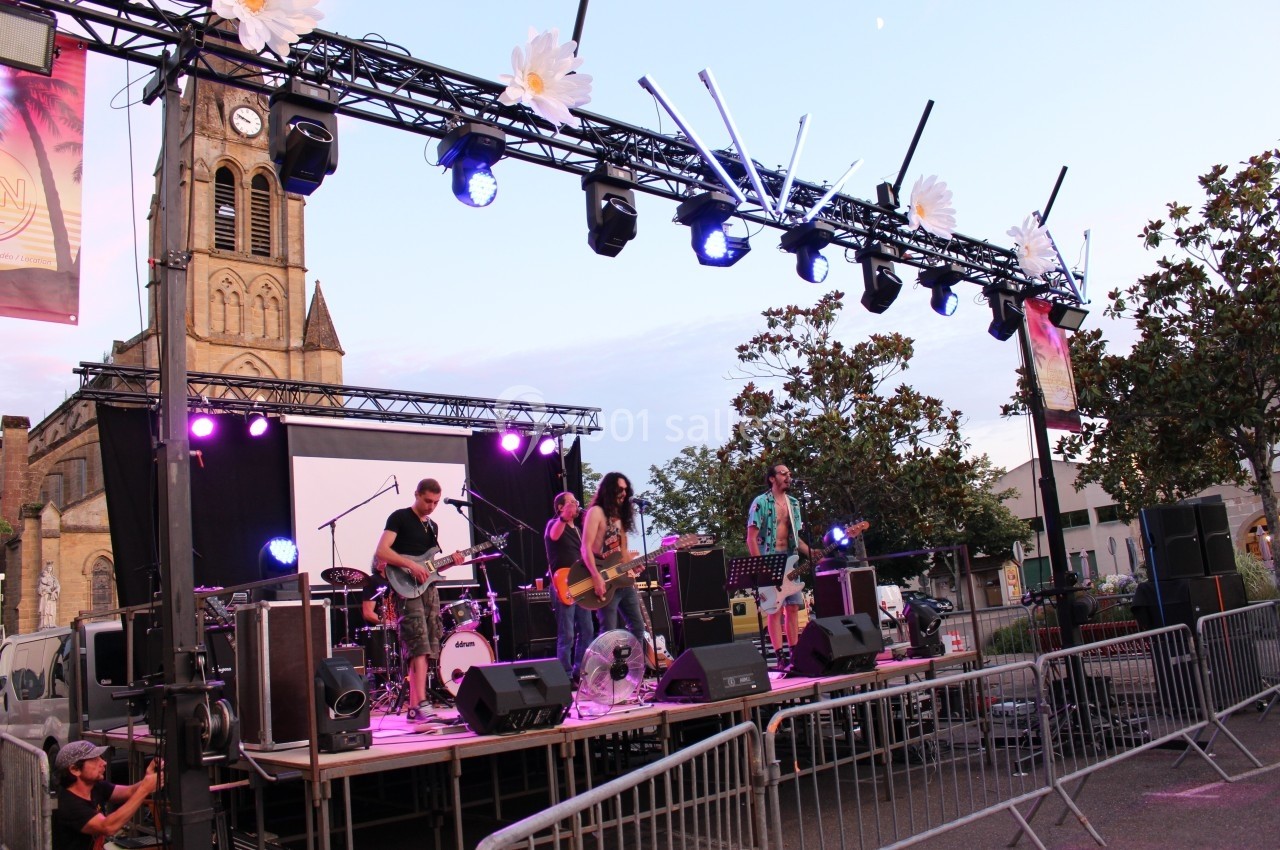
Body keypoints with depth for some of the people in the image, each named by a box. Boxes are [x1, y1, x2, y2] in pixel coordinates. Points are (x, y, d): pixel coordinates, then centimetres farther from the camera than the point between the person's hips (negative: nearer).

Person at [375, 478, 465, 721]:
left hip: (428, 589, 8)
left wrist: (450, 561, 3)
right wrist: (411, 566, -22)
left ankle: (414, 707, 10)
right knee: (419, 646, -19)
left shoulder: (432, 526, 19)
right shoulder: (399, 517, -2)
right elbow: (381, 551, -13)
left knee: (426, 649, 5)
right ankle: (421, 703, -23)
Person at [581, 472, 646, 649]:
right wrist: (596, 576, -25)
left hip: (624, 580, 9)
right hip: (606, 582, -9)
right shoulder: (596, 512, -6)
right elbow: (586, 547, -15)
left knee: (638, 626, 12)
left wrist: (633, 566, 4)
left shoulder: (619, 515, 18)